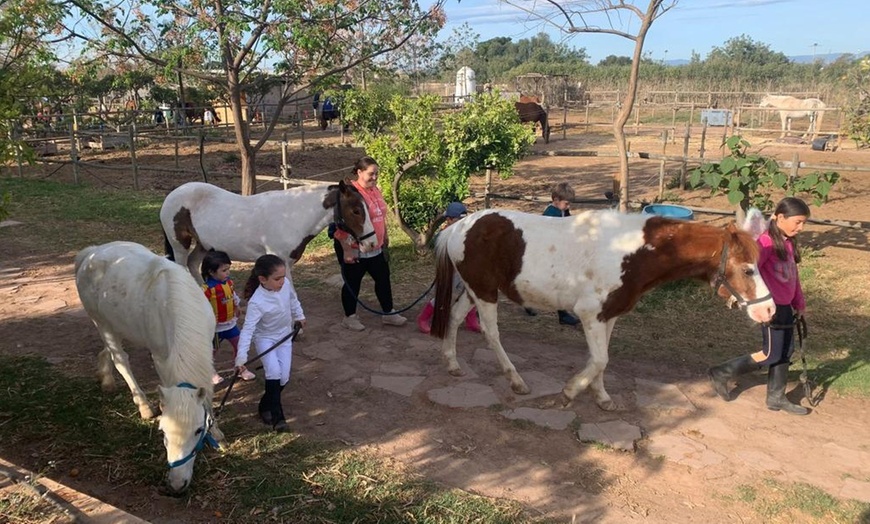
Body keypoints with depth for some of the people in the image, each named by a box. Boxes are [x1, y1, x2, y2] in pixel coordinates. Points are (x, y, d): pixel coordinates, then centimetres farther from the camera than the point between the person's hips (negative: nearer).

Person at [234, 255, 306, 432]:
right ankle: (277, 416, -12)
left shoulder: (286, 283, -18)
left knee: (284, 376, -4)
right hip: (264, 338, -5)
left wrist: (299, 316, 20)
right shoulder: (256, 302, -33)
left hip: (284, 336, 5)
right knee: (274, 372, -24)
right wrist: (241, 358, -43)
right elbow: (247, 329, -36)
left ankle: (266, 406, 23)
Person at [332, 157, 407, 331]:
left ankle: (389, 313, 28)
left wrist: (385, 236, 23)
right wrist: (346, 249, -24)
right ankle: (350, 317, 23)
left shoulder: (375, 189, 6)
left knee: (383, 278, 14)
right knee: (353, 283, 7)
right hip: (354, 249, -8)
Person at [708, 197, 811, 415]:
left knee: (785, 353, 14)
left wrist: (800, 303, 23)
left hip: (785, 307, 9)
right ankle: (722, 373, 9)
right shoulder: (767, 242, -19)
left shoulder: (789, 242, 9)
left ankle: (777, 398, 27)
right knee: (771, 354, -4)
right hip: (770, 307, -9)